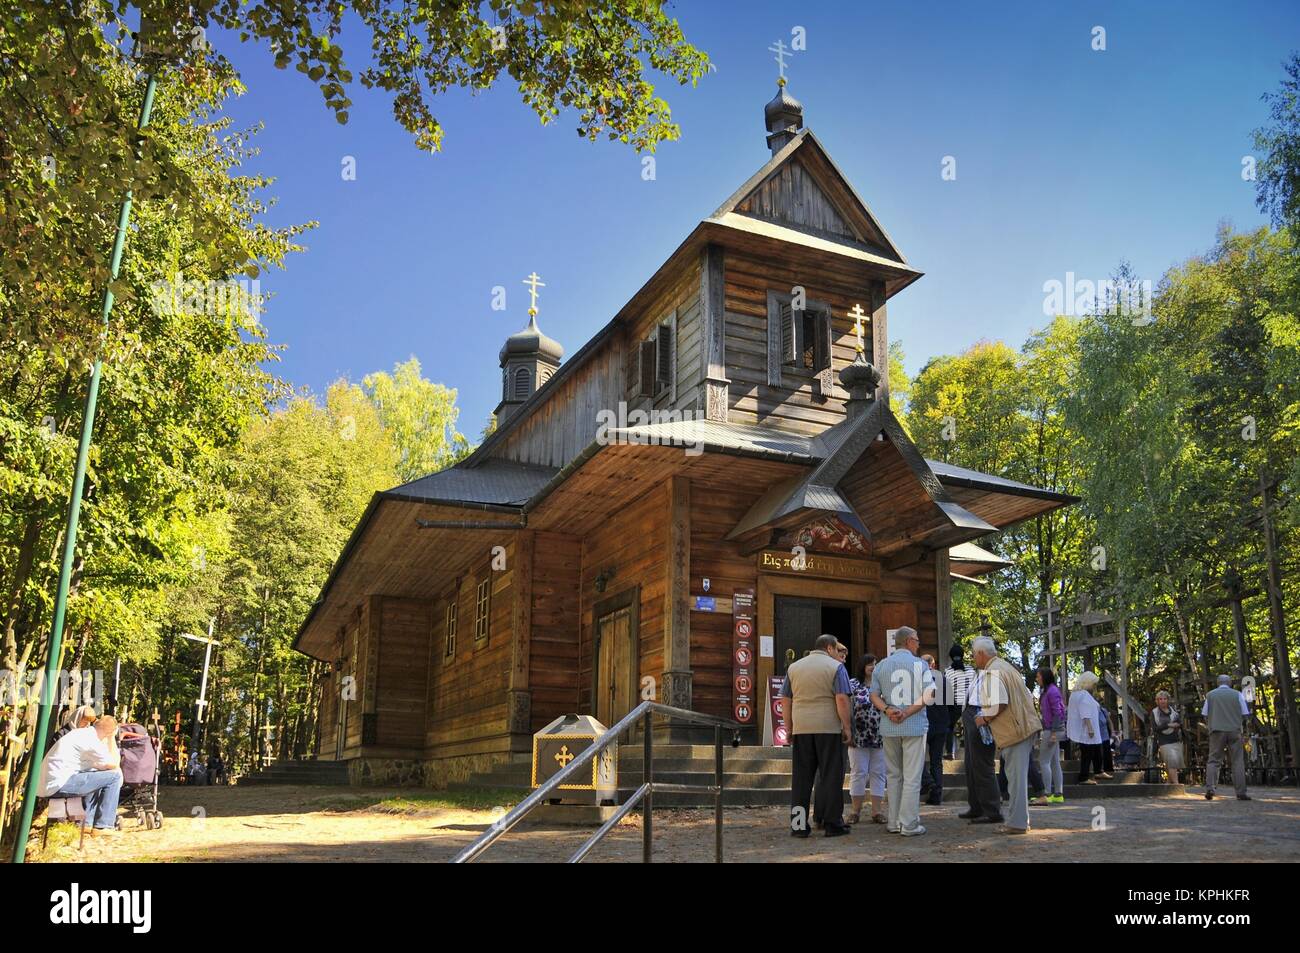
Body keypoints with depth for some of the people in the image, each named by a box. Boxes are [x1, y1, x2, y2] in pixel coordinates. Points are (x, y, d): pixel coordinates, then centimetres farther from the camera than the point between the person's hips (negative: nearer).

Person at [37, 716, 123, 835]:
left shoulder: (80, 732, 17)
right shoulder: (91, 740, -14)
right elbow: (112, 765, -7)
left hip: (47, 784, 10)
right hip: (59, 784, -10)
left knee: (98, 778, 30)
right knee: (115, 776, -8)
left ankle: (88, 822, 26)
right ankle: (103, 826, -2)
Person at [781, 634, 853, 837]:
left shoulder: (794, 667, 13)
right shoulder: (836, 667, -1)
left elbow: (785, 700, 10)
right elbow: (841, 699, -11)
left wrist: (789, 729, 14)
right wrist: (846, 727, -5)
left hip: (801, 728, 4)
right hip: (829, 728, -4)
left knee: (801, 777, 7)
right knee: (830, 776, 3)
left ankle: (798, 825, 7)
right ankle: (832, 823, 5)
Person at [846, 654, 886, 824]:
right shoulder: (852, 684, 0)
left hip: (880, 738, 3)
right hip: (858, 737, -2)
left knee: (878, 773, 5)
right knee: (858, 773, 2)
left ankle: (876, 811, 10)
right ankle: (856, 810, 11)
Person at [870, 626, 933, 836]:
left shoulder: (881, 666, 9)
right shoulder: (920, 665, -3)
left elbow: (874, 695, 2)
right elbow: (929, 697, -11)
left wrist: (887, 710, -11)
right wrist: (908, 712, -13)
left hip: (889, 728, 4)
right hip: (915, 726, -4)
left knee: (893, 775, 13)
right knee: (912, 777, 0)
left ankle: (894, 822, 14)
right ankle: (909, 824, -1)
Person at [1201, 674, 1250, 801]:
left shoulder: (1210, 695, 7)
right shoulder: (1237, 694, 5)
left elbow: (1205, 715, 6)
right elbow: (1245, 714, 4)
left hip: (1217, 731, 0)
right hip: (1235, 731, 0)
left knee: (1213, 760, 2)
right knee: (1238, 761, 5)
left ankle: (1210, 788, -14)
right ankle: (1241, 793, 2)